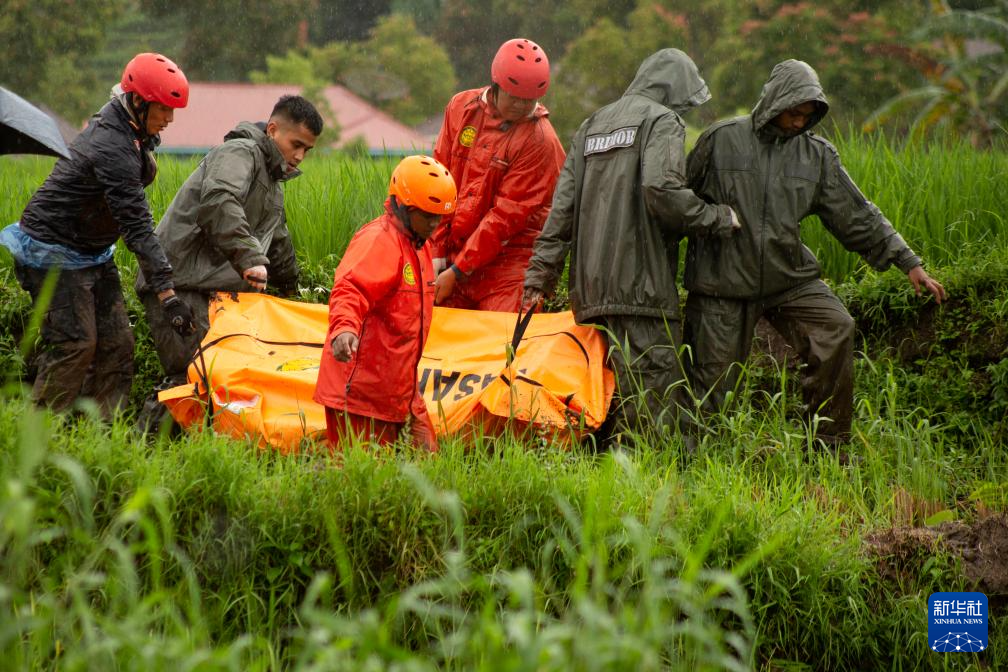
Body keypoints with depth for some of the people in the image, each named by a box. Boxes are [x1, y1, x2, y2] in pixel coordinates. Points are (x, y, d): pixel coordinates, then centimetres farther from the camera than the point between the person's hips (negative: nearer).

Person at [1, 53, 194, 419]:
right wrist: (165, 292, -35)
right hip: (54, 253, -10)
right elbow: (137, 226, -33)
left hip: (92, 251, 10)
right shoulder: (113, 149, -29)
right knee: (75, 343, -10)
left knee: (116, 341, 4)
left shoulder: (114, 125, 1)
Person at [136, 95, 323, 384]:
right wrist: (249, 256, -33)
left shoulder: (273, 183, 26)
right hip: (181, 284, -10)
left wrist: (289, 286, 48)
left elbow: (277, 242, 41)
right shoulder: (239, 153, -7)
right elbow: (217, 201, -28)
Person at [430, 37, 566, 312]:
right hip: (452, 254, 5)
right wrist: (436, 255, 2)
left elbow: (507, 216, -13)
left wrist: (457, 271, -14)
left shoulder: (540, 140, -12)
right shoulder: (462, 107, 5)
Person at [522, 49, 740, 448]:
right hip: (640, 281, -8)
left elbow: (563, 205, 16)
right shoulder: (662, 120, -1)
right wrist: (719, 219, -4)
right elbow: (661, 191, -17)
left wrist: (541, 274, 14)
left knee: (612, 383, 13)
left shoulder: (592, 125, 22)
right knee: (653, 387, -8)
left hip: (592, 283, 8)